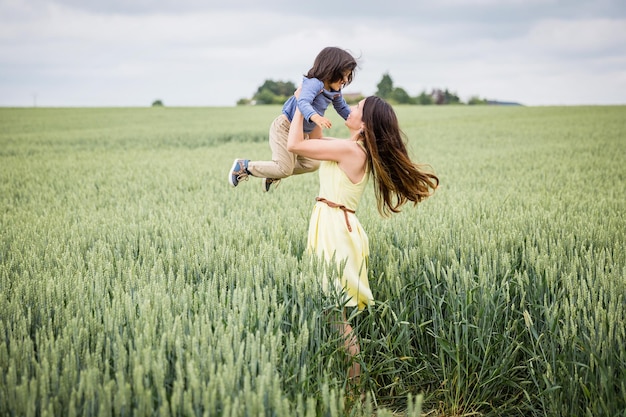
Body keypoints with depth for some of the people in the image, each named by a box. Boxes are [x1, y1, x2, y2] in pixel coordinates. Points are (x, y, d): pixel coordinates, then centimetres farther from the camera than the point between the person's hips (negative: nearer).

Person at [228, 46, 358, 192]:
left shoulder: (335, 92, 0)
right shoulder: (314, 83, -28)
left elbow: (343, 109, 19)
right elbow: (303, 103, -46)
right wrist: (315, 117, -65)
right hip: (284, 127, -9)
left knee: (311, 164, 8)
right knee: (284, 169, -11)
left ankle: (273, 174, 25)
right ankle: (244, 166, 7)